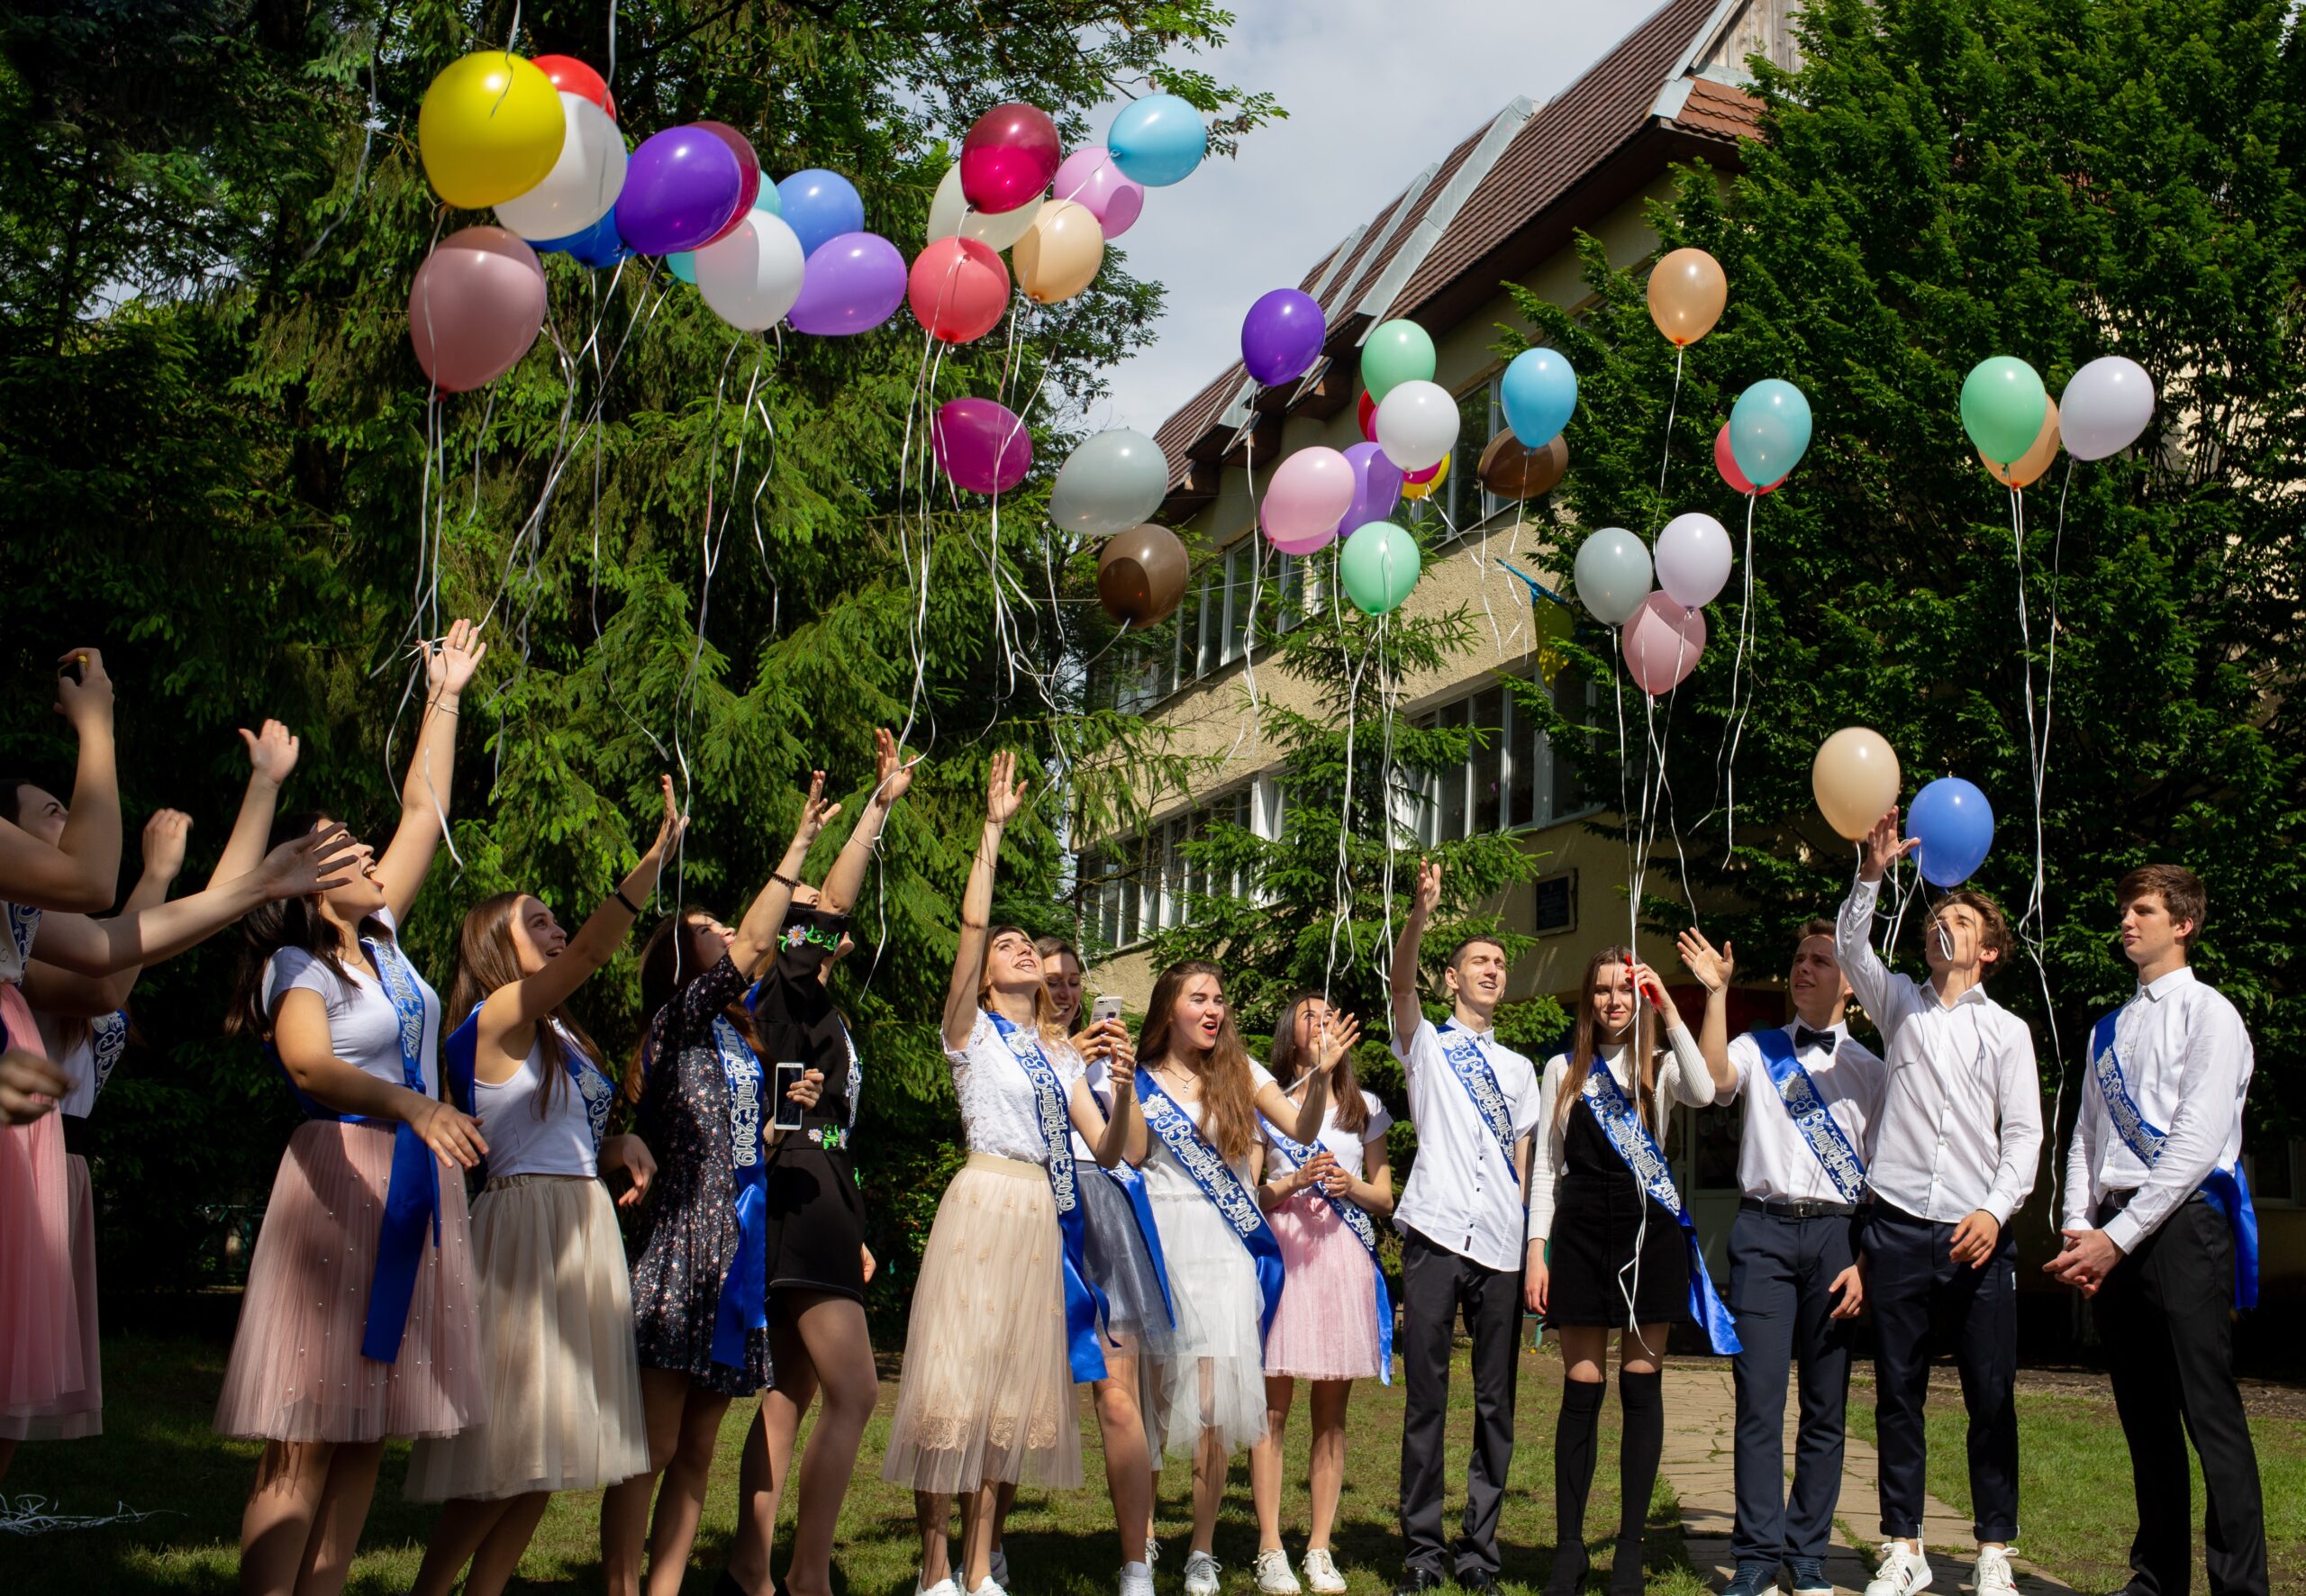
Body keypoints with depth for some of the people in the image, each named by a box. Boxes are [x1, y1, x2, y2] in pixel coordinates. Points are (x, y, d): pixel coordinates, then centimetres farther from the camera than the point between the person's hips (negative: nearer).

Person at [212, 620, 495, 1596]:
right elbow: (312, 1066, -26)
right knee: (306, 1440, -10)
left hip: (418, 1184, 7)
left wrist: (445, 698, 22)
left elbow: (424, 815, 19)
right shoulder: (294, 966, -6)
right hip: (342, 1175, -7)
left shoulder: (380, 940, 14)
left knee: (368, 1434, 5)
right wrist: (408, 1104, -42)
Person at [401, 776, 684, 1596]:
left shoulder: (558, 1035, 17)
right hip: (527, 1221, -9)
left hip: (582, 1224, 9)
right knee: (509, 1446, -8)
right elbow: (590, 953, -25)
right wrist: (655, 858, -32)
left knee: (545, 1451, 9)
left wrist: (623, 1144, 0)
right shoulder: (500, 1015, -9)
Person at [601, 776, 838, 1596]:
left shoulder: (745, 1043, 18)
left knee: (697, 1449, 9)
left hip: (740, 1251, 8)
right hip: (682, 1249, -8)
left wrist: (786, 1113, 6)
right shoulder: (677, 1023, -4)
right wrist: (798, 843, -16)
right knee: (652, 1447, -6)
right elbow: (754, 944, -18)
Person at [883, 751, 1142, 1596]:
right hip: (984, 1202, -6)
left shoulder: (1061, 1053, 19)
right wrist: (993, 829, -11)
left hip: (1042, 1216, 6)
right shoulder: (972, 1029, 5)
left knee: (1011, 1389, 6)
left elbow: (1111, 1149, 11)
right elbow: (971, 922, -10)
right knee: (956, 1379, -9)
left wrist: (1125, 1083, -6)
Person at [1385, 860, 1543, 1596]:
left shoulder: (1518, 1067, 22)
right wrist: (1420, 915, -26)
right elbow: (1402, 984, -8)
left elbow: (1524, 1158, 18)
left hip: (1502, 1244, 3)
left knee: (1496, 1400, 1)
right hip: (1436, 1234, -3)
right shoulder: (1425, 1043, 12)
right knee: (1426, 1393, -4)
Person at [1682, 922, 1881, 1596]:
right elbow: (1709, 1079, -12)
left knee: (1826, 1406, 4)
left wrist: (1865, 1262, -2)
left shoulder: (1870, 1069, 10)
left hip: (1837, 1235, 1)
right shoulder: (1757, 1050, 10)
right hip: (1764, 1230, -1)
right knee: (1758, 1397, -5)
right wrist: (1716, 992, -16)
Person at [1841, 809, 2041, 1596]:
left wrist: (1995, 1211, -11)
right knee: (1898, 1394, 4)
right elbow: (1850, 948, -5)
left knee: (1992, 1399, 0)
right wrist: (1871, 874, -21)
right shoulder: (1899, 1003, 12)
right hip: (1899, 1229, 1)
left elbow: (2023, 1134, 4)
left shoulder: (2006, 1030, 10)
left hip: (1977, 1235, -1)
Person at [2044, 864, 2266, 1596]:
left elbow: (2197, 1143, -11)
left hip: (2182, 1225, -7)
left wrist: (2119, 1235, -14)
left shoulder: (2208, 1013, -3)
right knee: (2144, 1418, 10)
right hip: (2113, 1235, 7)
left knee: (2210, 1415, -10)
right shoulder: (2109, 1029, 19)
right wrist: (2078, 1226, 1)